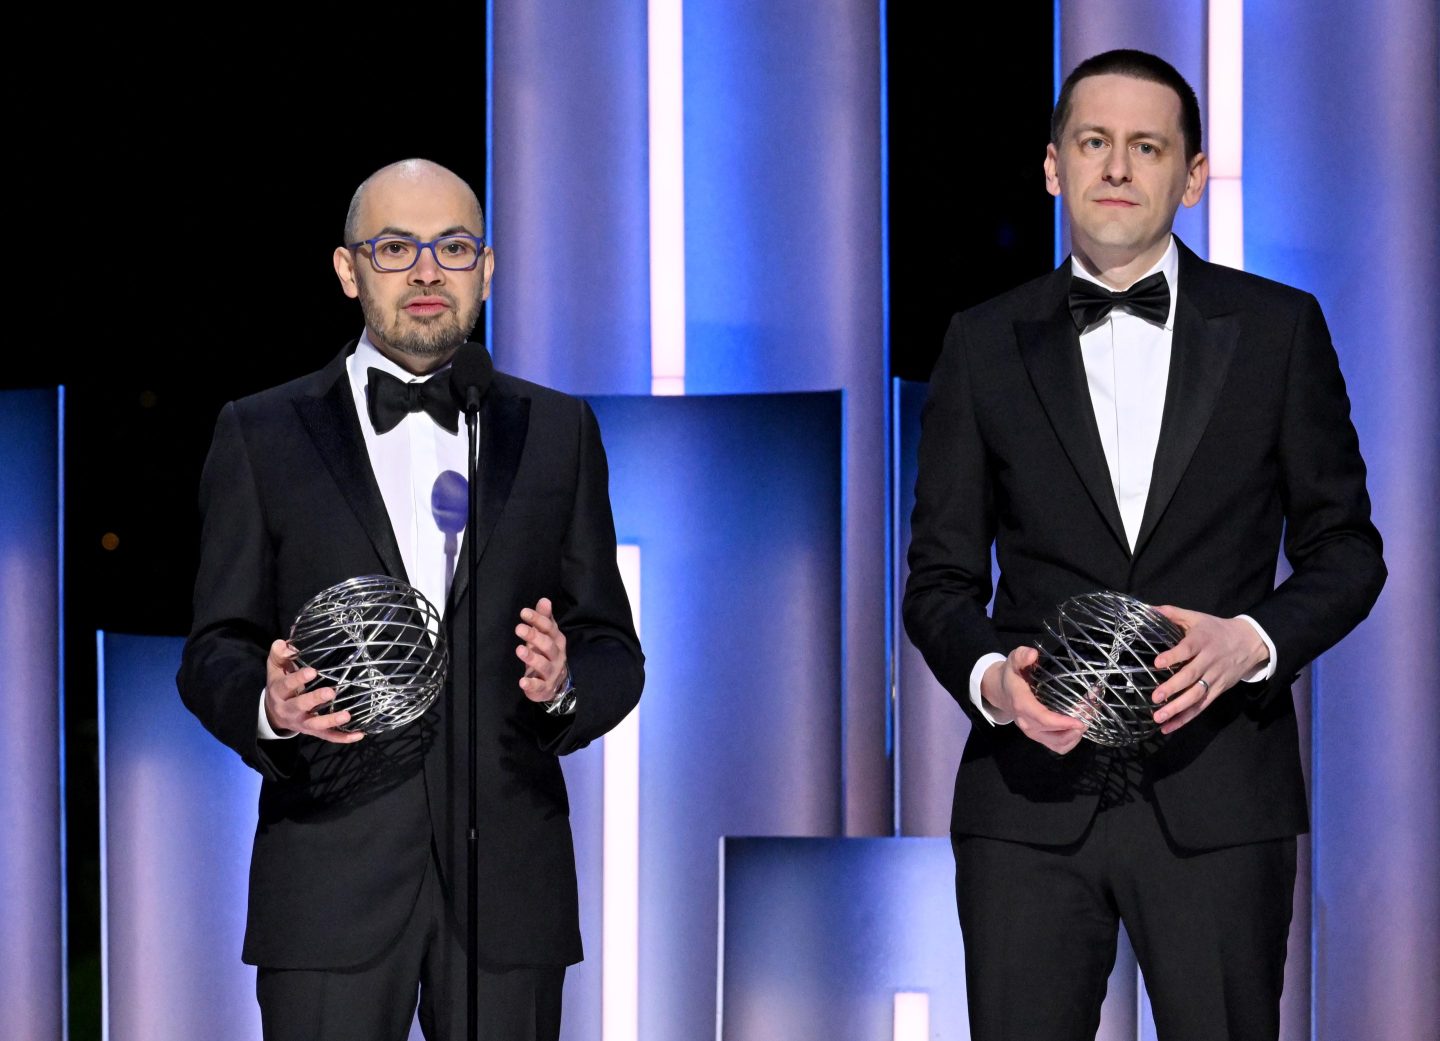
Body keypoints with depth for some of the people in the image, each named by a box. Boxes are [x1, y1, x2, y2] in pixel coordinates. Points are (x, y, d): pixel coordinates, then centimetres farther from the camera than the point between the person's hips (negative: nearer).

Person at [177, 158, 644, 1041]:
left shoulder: (557, 432, 13)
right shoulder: (263, 436, 9)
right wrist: (268, 705, -16)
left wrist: (565, 685, -11)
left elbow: (614, 650, 12)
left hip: (507, 880, 1)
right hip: (331, 883, -1)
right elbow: (215, 652, 6)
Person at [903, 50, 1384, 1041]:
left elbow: (1345, 549, 7)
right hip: (1031, 795, 1)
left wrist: (1252, 639, -12)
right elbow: (941, 577, 9)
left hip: (1217, 800, -1)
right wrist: (991, 677, -12)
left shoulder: (1279, 329, 6)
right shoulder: (986, 343, 8)